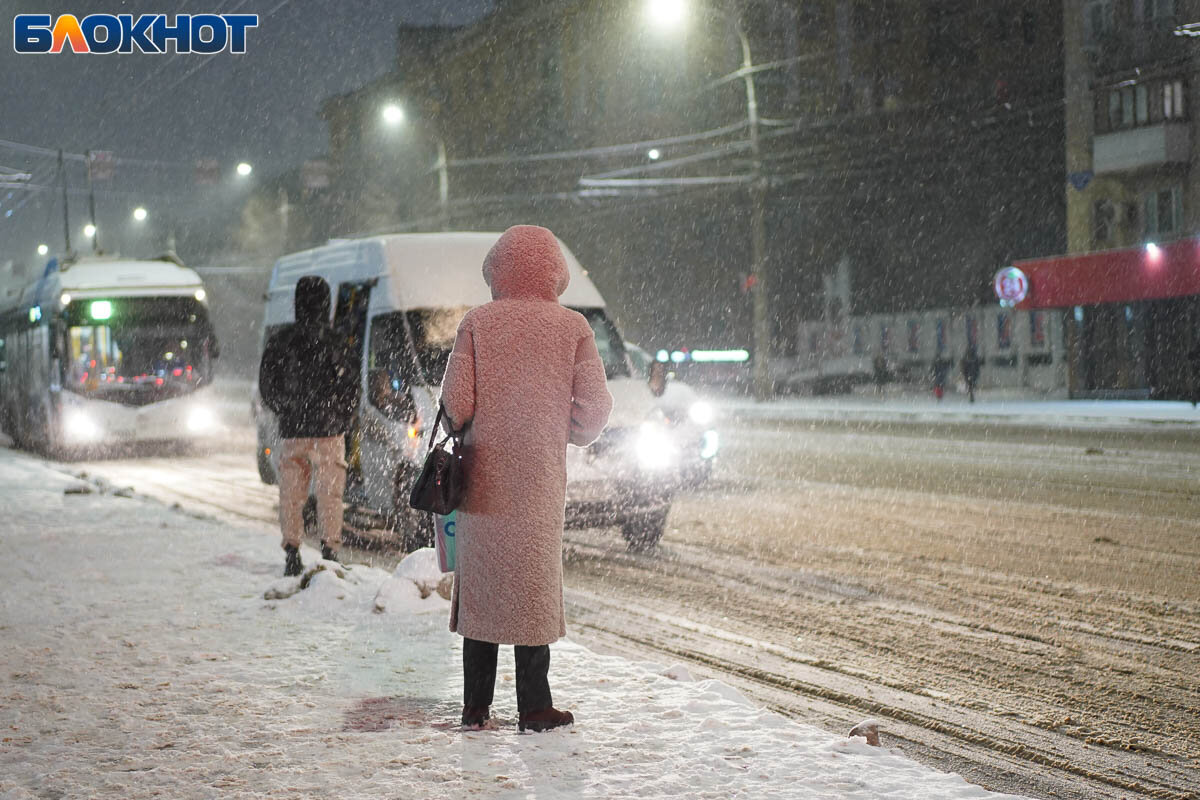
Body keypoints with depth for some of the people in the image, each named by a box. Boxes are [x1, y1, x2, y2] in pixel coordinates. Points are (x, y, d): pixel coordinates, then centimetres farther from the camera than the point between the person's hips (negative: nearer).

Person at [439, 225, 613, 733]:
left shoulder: (477, 323, -1)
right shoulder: (572, 327, -1)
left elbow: (456, 401, -6)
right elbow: (595, 406, -3)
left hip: (484, 474, 1)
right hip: (539, 480, -1)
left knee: (480, 583, 9)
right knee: (535, 583, 5)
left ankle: (476, 706, 11)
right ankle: (534, 707, 4)